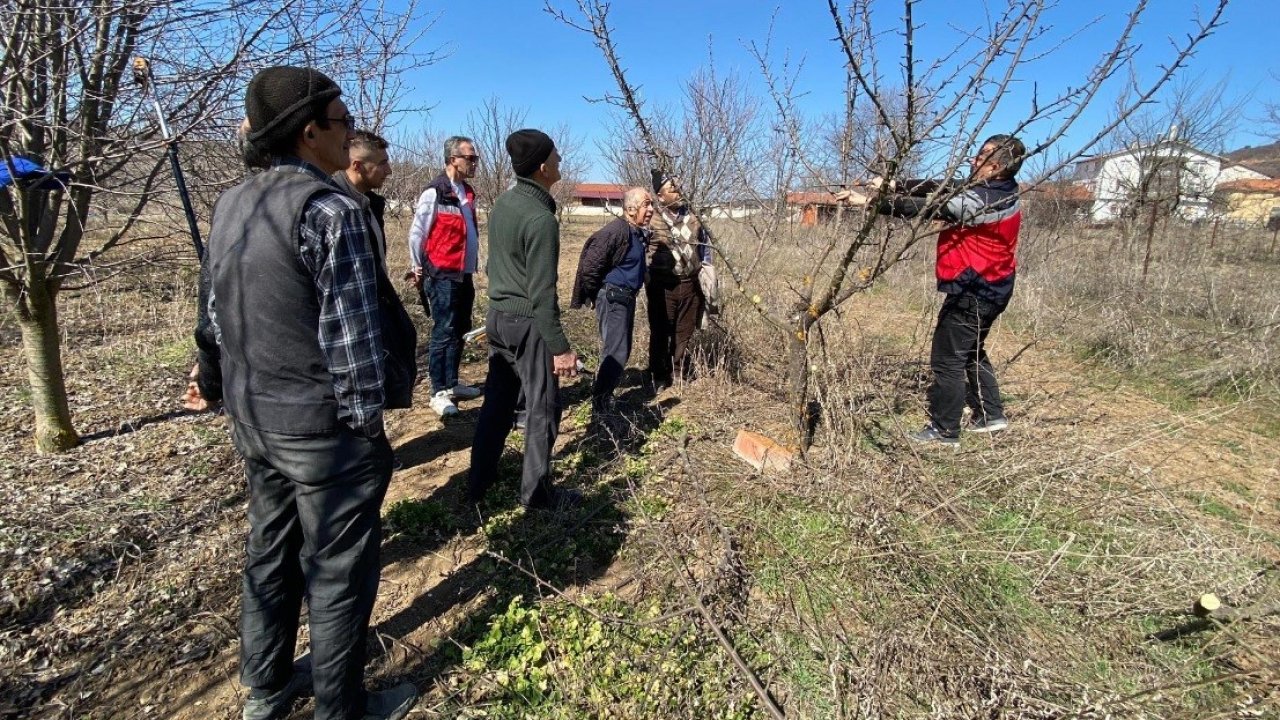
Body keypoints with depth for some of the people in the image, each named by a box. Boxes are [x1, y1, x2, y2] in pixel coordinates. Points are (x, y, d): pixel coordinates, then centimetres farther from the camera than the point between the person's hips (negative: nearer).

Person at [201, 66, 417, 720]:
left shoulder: (231, 204, 8)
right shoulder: (330, 209, -18)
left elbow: (218, 313, 13)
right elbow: (350, 331, -21)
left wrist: (244, 391, 21)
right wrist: (368, 420, -12)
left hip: (252, 418, 9)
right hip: (322, 425, -8)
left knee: (270, 553, 22)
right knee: (338, 568, 8)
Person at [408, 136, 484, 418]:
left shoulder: (467, 192, 12)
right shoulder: (435, 193, -12)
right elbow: (416, 233, -10)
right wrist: (417, 268, -4)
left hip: (463, 275, 8)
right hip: (443, 276, -8)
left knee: (459, 331, 13)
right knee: (443, 333, -3)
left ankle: (452, 383, 25)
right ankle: (439, 393, 6)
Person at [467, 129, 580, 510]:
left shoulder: (502, 202, 6)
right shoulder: (541, 219, -21)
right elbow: (541, 294, -22)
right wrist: (560, 347, -19)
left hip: (497, 315, 9)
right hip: (527, 323, -8)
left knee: (497, 400, 17)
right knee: (542, 408, 5)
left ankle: (479, 481, 29)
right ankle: (535, 491, 16)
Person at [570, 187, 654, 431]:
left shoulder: (639, 233, 9)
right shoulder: (615, 231, -20)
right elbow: (589, 267, -20)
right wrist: (597, 296, -8)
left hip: (626, 297, 10)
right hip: (612, 297, -10)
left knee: (621, 351, 17)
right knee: (615, 353, -11)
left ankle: (602, 395, 34)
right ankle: (599, 411, -4)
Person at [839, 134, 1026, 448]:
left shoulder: (983, 201, -24)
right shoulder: (996, 190, 6)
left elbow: (925, 208, -26)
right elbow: (942, 187, 6)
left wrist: (870, 201, -25)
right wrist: (897, 185, -2)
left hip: (974, 291, -10)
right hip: (990, 287, 10)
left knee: (947, 360, -2)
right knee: (971, 352, 23)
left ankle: (944, 431, 7)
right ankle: (990, 414, 33)